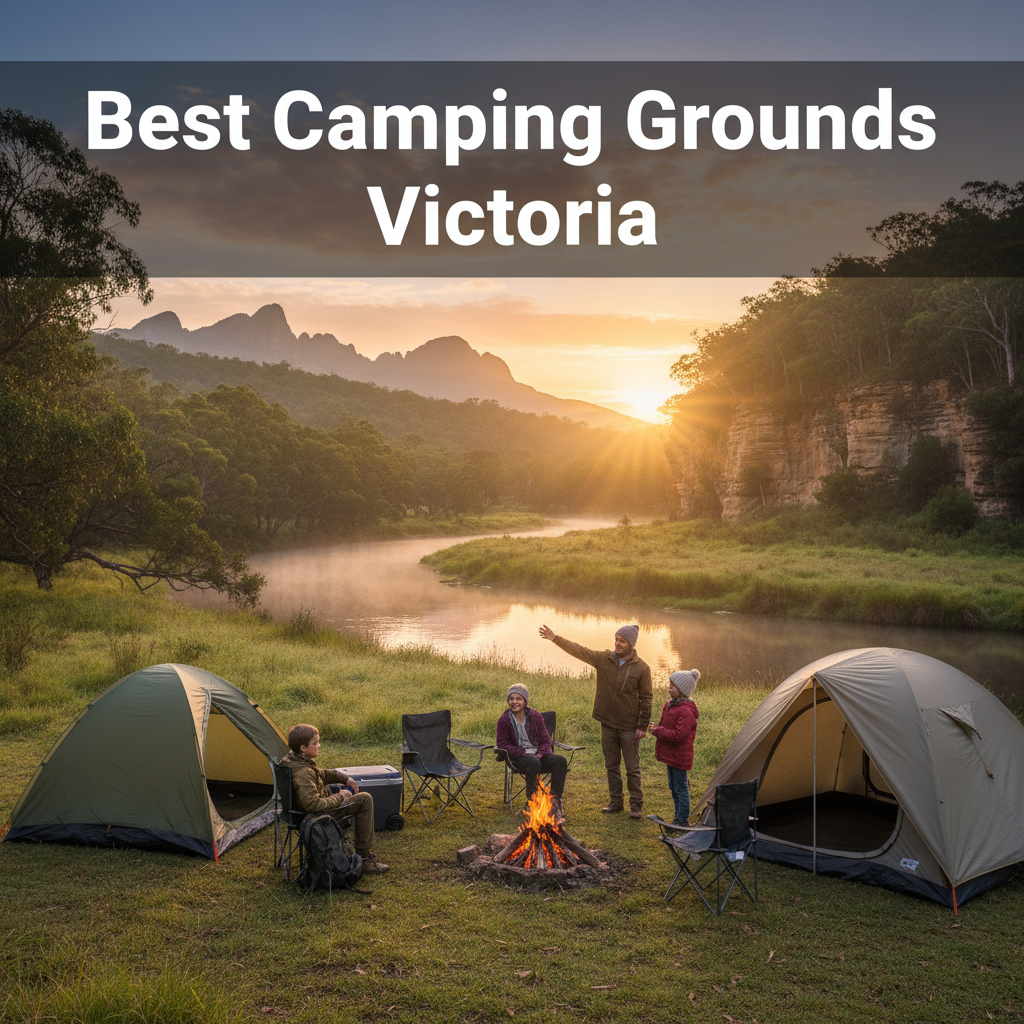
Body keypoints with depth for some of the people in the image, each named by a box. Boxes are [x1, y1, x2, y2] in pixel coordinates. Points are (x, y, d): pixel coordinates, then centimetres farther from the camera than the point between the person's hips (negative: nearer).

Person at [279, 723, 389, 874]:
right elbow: (312, 804, -38)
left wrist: (345, 778, 7)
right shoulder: (303, 773, -32)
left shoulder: (291, 758, 0)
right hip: (317, 813, -11)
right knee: (365, 799, -10)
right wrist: (339, 797, -25)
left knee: (349, 788, 27)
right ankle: (364, 858, -3)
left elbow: (319, 774, 15)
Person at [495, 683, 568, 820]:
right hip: (518, 757, -4)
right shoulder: (504, 720, 0)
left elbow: (545, 740, 9)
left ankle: (555, 802, -22)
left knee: (560, 760, -24)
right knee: (534, 762, -38)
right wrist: (525, 752, -15)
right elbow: (502, 745, -5)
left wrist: (540, 754, -14)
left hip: (538, 754, 4)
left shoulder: (536, 716, 8)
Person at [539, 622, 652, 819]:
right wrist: (555, 639, -12)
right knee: (611, 766, 13)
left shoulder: (641, 668, -8)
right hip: (607, 723, 4)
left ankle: (636, 804, 15)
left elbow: (646, 698, -6)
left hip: (629, 727, -4)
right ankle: (615, 802, 26)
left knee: (632, 768, 3)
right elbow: (578, 650, -3)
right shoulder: (603, 659, 0)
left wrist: (642, 726, -9)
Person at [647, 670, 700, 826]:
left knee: (680, 787, 1)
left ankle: (683, 819, 12)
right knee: (674, 787, 18)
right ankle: (679, 816, 30)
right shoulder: (670, 705, 8)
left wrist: (658, 731, -23)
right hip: (670, 754, 10)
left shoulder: (685, 711, -23)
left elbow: (679, 734, -27)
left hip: (680, 757, -10)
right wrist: (656, 729, 0)